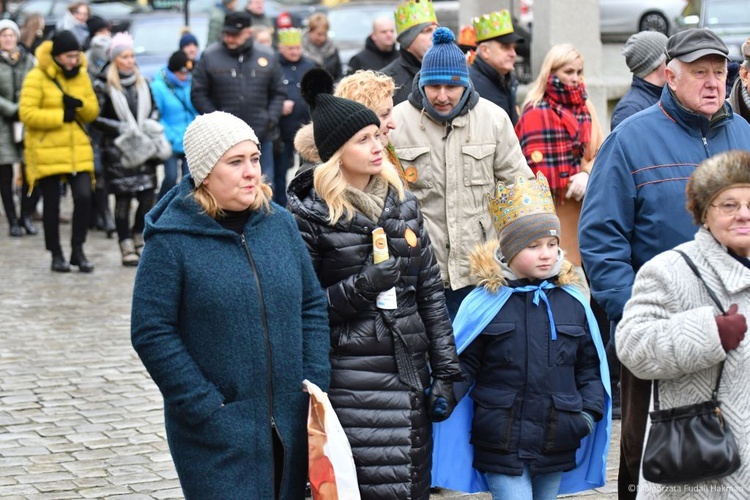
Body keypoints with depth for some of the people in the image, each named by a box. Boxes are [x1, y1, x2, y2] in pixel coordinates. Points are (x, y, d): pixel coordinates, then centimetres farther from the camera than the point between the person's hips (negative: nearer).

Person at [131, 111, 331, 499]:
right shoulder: (171, 241, -9)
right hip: (218, 434, -5)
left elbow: (313, 306, 11)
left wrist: (315, 387, 2)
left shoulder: (280, 223, 6)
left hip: (290, 424, 5)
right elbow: (151, 333, -11)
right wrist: (207, 408, -14)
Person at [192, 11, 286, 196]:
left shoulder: (267, 56, 6)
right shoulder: (209, 56, 0)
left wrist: (272, 118, -2)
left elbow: (279, 93, 12)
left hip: (262, 137, 2)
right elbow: (198, 94, 1)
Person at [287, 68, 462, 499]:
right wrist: (360, 287, -18)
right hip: (349, 381, -5)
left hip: (409, 375, 5)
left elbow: (431, 290, 12)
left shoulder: (402, 202, 10)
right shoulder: (311, 213, -4)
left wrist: (445, 371, 8)